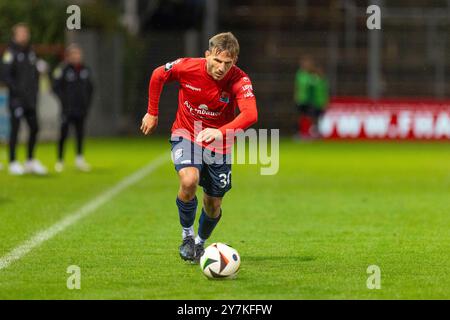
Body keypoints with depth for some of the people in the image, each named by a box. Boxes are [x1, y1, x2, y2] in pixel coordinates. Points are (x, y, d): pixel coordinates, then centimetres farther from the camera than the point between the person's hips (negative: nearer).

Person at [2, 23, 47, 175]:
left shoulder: (31, 53, 14)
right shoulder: (11, 53, -7)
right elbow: (6, 76, -12)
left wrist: (34, 91, 9)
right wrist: (18, 91, -17)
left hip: (30, 99, 7)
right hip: (17, 99, -7)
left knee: (34, 128, 7)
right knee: (15, 129, -4)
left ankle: (31, 161, 17)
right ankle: (13, 163, 1)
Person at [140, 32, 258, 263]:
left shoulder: (239, 80, -23)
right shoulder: (187, 67, -19)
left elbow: (250, 114, -39)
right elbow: (157, 76, 1)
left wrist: (221, 132, -54)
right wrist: (152, 113, 6)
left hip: (219, 145, 1)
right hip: (186, 135, -1)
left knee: (213, 205, 8)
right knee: (189, 180, -29)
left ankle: (200, 243, 40)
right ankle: (187, 235, -5)